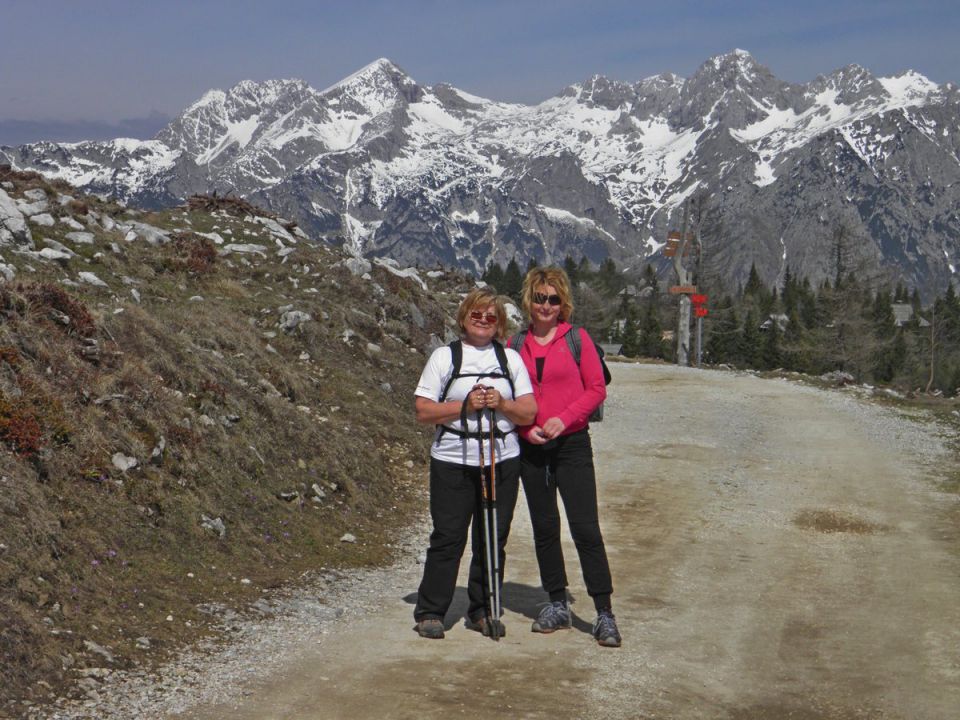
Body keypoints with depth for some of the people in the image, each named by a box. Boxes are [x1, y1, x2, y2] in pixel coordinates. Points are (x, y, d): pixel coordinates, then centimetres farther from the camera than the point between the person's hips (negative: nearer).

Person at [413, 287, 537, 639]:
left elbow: (529, 413, 8)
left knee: (494, 539, 5)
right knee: (448, 537, -3)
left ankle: (483, 610, 18)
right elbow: (423, 411, -3)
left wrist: (501, 404, -11)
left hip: (502, 461, 3)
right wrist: (466, 405, -14)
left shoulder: (511, 358, 13)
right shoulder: (444, 356, 5)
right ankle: (430, 612, 8)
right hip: (453, 461, -3)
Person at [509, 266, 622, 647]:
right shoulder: (515, 344, 6)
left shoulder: (577, 338, -1)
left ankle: (604, 614, -4)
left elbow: (597, 389, -2)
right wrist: (526, 428, -7)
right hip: (530, 448, 4)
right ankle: (557, 605, 23)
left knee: (585, 528, -8)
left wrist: (564, 419, -15)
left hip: (572, 444, -3)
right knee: (544, 528, 10)